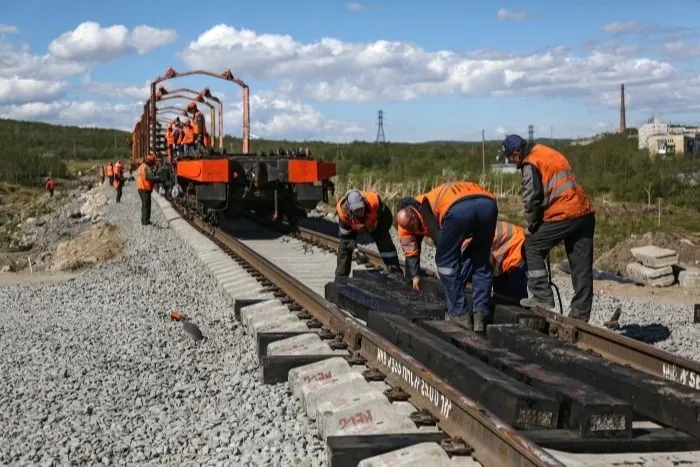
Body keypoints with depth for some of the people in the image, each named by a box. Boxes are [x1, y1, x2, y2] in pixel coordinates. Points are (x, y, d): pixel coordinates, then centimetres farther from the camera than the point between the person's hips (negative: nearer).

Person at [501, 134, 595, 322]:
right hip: (585, 213, 8)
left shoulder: (531, 164, -5)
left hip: (563, 215, -8)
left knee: (532, 248, 7)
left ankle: (542, 297, 4)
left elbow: (532, 199, -10)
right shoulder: (549, 153, 22)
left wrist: (531, 227, 5)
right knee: (582, 265, 8)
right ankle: (581, 312, 13)